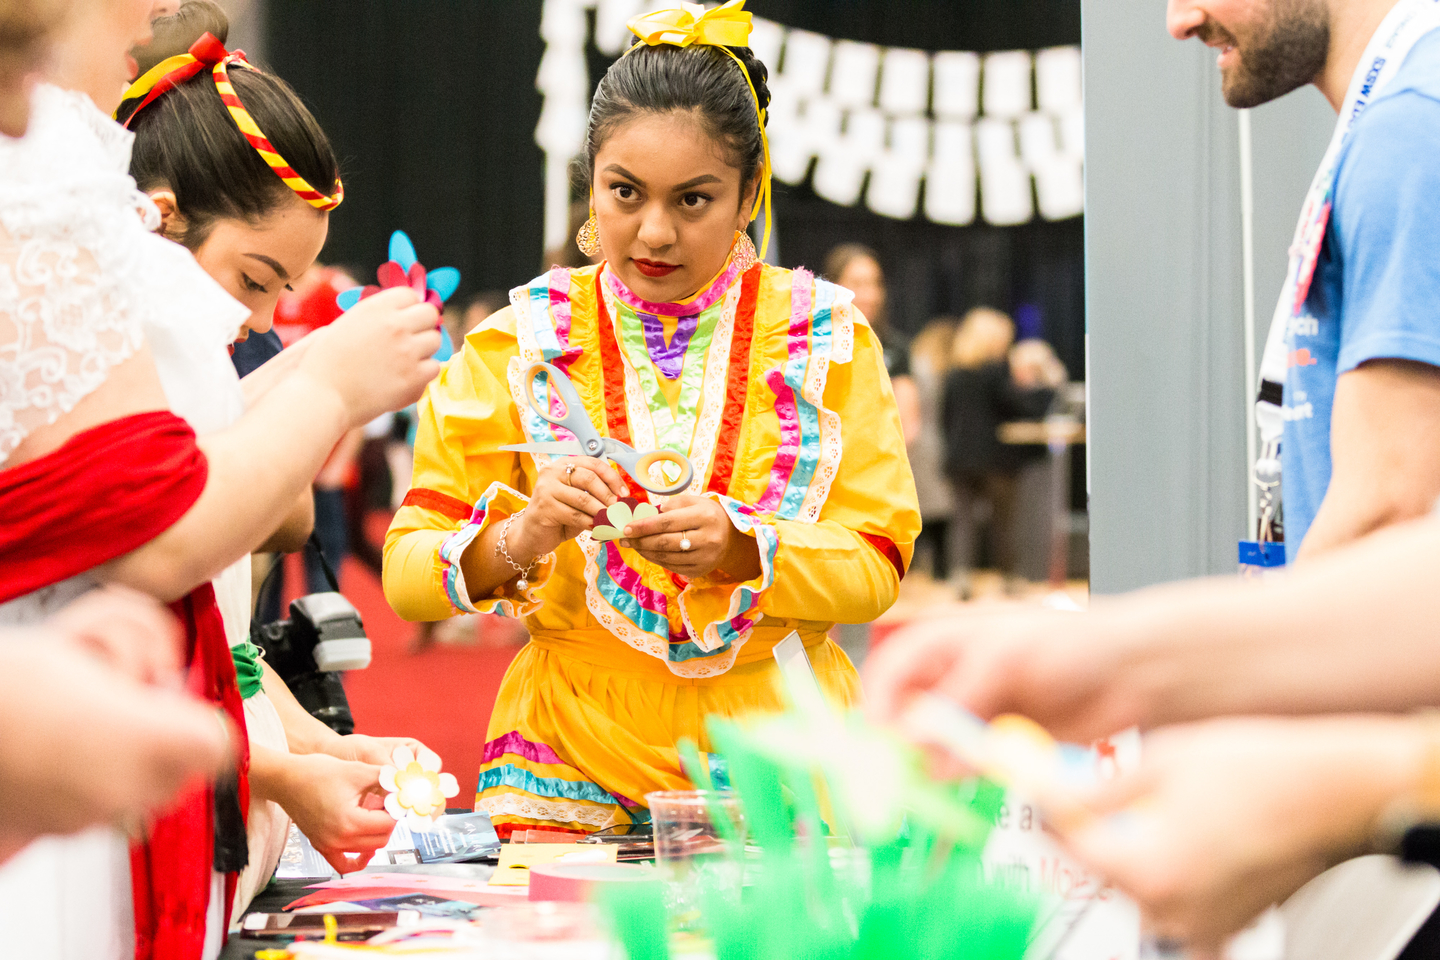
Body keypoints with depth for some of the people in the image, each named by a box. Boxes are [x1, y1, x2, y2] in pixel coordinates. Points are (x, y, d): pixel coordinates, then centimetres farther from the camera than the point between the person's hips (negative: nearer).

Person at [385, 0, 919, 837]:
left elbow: (876, 571, -1)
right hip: (573, 771, 0)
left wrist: (739, 549, -19)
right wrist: (516, 540, -21)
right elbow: (406, 573, -1)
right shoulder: (524, 338, 4)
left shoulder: (823, 333, 6)